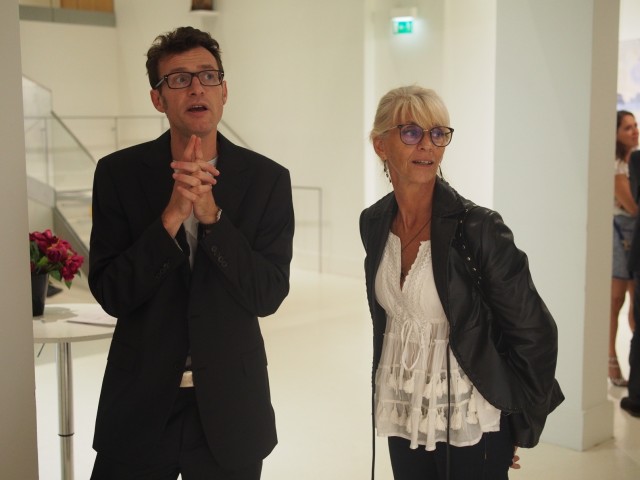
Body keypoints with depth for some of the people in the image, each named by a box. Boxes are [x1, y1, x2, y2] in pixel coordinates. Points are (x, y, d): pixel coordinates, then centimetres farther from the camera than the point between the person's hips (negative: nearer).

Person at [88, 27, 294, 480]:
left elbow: (268, 295, -10)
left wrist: (210, 214, -22)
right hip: (140, 403, 0)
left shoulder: (268, 179, -5)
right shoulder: (119, 173, -4)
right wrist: (171, 216, -22)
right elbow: (110, 293, -9)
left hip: (229, 405, 0)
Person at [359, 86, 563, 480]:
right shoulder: (373, 223, -1)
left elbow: (534, 335, -11)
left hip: (470, 424, -5)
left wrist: (518, 429, -3)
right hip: (402, 419, 5)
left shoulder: (479, 227, -17)